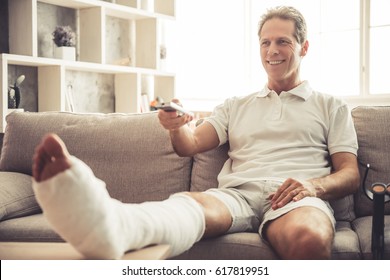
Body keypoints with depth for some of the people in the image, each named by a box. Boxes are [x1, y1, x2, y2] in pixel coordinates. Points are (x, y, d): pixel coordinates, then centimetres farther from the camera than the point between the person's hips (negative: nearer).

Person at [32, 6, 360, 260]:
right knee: (193, 203, -37)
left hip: (295, 196, 0)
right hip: (237, 194, 1)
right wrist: (177, 126, -10)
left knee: (308, 238, -40)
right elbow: (191, 146, 16)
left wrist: (314, 186, -11)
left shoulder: (332, 107, 23)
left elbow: (350, 175, 13)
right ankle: (110, 224, -67)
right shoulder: (235, 106, 29)